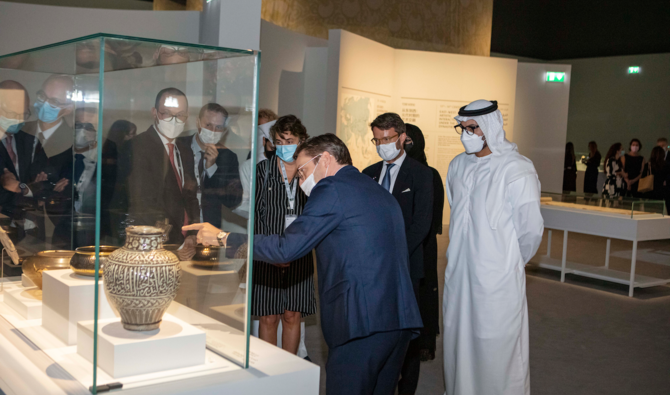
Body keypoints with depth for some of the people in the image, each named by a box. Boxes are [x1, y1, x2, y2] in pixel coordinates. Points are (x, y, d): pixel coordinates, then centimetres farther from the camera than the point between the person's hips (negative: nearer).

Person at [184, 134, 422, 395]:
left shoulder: (332, 189, -7)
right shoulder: (383, 194, 20)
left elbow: (286, 248, -11)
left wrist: (223, 237, -1)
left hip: (362, 322, -9)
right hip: (401, 319, 9)